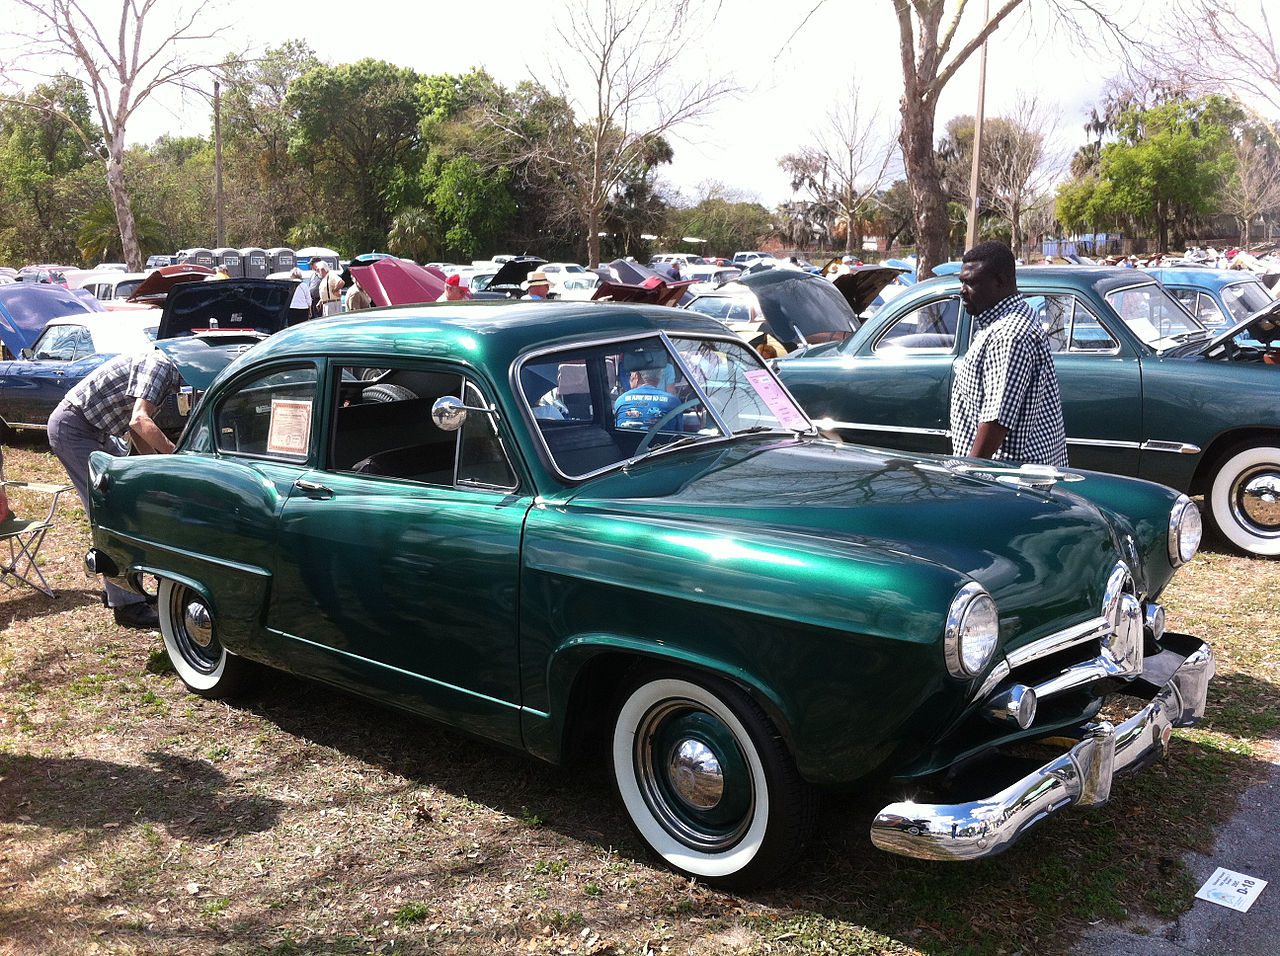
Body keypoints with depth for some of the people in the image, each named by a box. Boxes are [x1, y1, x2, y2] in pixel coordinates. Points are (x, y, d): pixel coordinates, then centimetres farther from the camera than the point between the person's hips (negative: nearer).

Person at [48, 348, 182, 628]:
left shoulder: (167, 376, 11)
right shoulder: (159, 365, -19)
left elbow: (136, 431, 14)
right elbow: (139, 421, -31)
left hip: (95, 431, 10)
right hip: (72, 427, -10)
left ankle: (118, 590, 20)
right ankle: (127, 605, -9)